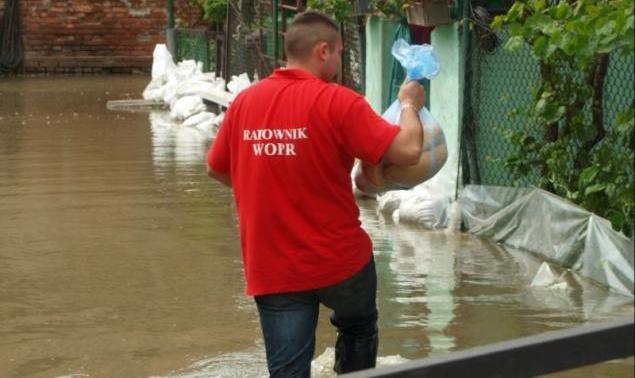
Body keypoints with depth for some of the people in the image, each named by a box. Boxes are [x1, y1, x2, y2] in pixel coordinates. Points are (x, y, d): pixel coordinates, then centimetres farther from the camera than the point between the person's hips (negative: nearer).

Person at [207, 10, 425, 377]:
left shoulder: (244, 102, 1)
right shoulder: (338, 102, -15)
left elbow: (216, 168, 15)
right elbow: (407, 151, -18)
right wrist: (410, 105, 2)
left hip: (271, 270, 3)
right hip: (340, 260, -3)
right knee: (359, 330, 27)